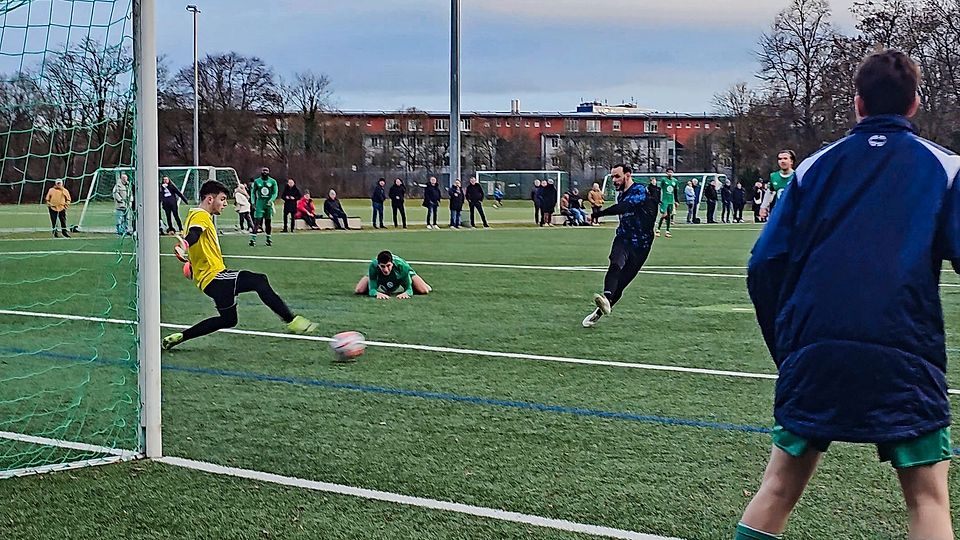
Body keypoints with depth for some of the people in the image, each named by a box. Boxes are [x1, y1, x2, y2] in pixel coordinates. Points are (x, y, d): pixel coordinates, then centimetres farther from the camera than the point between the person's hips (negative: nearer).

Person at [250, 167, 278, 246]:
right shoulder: (257, 181, 3)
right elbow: (253, 192, 11)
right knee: (257, 221, -11)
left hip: (269, 204, 1)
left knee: (268, 222, 8)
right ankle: (253, 239, -14)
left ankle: (268, 239, 22)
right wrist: (253, 202, 3)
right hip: (259, 204, -1)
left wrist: (271, 200, -14)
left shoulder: (273, 182, 0)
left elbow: (275, 193, 1)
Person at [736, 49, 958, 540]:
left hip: (814, 353, 2)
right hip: (905, 360, -2)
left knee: (780, 485, 12)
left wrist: (787, 348, 18)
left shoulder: (814, 167, 12)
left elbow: (764, 268, 8)